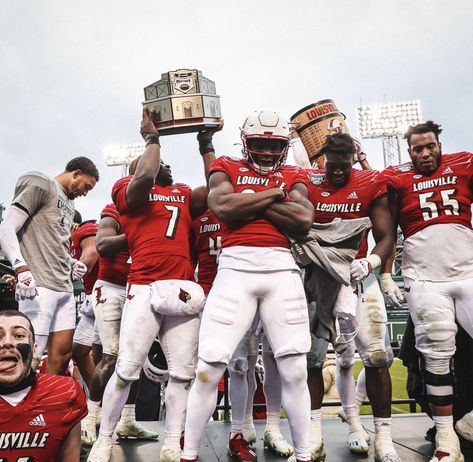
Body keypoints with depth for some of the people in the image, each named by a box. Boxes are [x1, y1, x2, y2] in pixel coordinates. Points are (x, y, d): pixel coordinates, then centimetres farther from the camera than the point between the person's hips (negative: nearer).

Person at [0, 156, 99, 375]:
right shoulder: (41, 186, -1)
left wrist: (71, 263, 10)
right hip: (39, 287, -9)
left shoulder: (69, 204, 24)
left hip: (65, 288, 9)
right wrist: (21, 268, -23)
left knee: (62, 353, 9)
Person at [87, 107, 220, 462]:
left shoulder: (183, 194, 24)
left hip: (185, 291, 5)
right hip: (145, 290, -5)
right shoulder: (128, 190, 10)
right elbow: (145, 176, -11)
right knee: (127, 370, -2)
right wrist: (152, 138, 4)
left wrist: (206, 144, 16)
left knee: (183, 372, 5)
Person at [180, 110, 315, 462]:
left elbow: (304, 220, -3)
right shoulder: (226, 168, 13)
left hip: (282, 268, 2)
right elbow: (224, 207, -9)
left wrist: (249, 201, -3)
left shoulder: (293, 176, 17)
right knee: (209, 367, -4)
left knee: (295, 369, 4)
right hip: (235, 268, -2)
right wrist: (276, 192, -2)